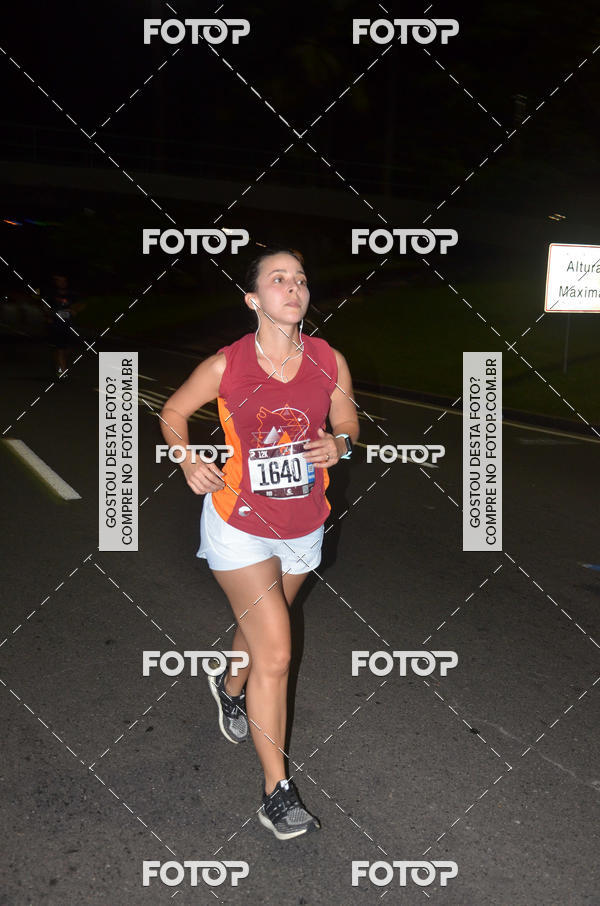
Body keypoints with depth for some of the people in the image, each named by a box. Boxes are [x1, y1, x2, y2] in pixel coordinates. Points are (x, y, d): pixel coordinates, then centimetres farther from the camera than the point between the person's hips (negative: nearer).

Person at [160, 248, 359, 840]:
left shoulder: (330, 362, -7)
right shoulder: (225, 366, -14)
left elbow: (347, 423, 7)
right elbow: (172, 412, 1)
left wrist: (339, 445, -16)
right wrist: (189, 462, -16)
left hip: (302, 529, 4)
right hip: (240, 526, -4)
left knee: (259, 630, 25)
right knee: (275, 653, -9)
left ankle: (230, 686, 60)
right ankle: (277, 792, 9)